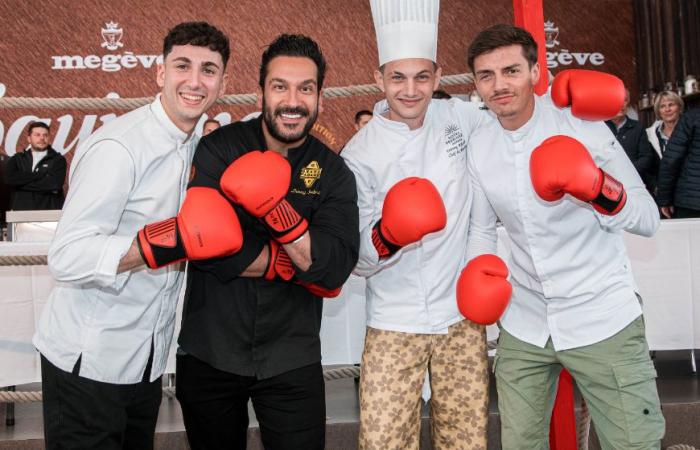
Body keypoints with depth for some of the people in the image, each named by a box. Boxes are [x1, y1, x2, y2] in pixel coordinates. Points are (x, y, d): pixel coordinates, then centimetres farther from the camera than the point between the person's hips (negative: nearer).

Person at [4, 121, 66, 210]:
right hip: (21, 211, 2)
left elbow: (54, 183, -10)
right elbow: (9, 179, -3)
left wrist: (22, 182, -1)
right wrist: (39, 175, -6)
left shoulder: (58, 160, 6)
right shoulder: (17, 159, 15)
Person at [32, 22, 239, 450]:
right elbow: (67, 258, -25)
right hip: (88, 363, -8)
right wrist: (165, 243, -35)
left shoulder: (196, 148, 7)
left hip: (145, 362, 8)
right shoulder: (117, 147, -20)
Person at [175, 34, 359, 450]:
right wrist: (293, 263, -15)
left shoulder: (334, 173, -3)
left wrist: (279, 212, -31)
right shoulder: (219, 150, -8)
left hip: (292, 360, 0)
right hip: (209, 353, 0)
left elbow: (335, 270, -17)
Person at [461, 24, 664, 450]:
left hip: (603, 318, -4)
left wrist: (600, 190, -28)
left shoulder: (580, 124, -11)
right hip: (523, 323, 4)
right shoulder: (478, 146, 1)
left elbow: (649, 219, -9)